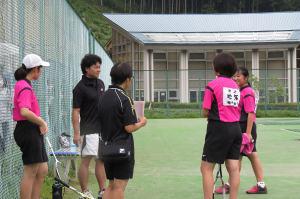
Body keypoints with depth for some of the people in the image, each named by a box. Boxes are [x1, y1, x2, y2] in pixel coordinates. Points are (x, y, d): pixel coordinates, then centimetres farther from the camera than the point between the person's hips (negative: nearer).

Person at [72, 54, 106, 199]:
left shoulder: (100, 84, 10)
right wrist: (76, 133, -18)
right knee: (86, 160, -4)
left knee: (101, 160, 11)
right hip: (89, 131, -7)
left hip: (102, 129, 7)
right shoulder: (80, 88, -11)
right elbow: (75, 112, -13)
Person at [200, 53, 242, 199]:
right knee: (233, 168, 4)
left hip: (219, 128, -6)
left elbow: (205, 112, -7)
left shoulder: (212, 85, -7)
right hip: (235, 128, 6)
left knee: (206, 168, 0)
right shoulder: (235, 85, 10)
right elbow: (237, 108, 8)